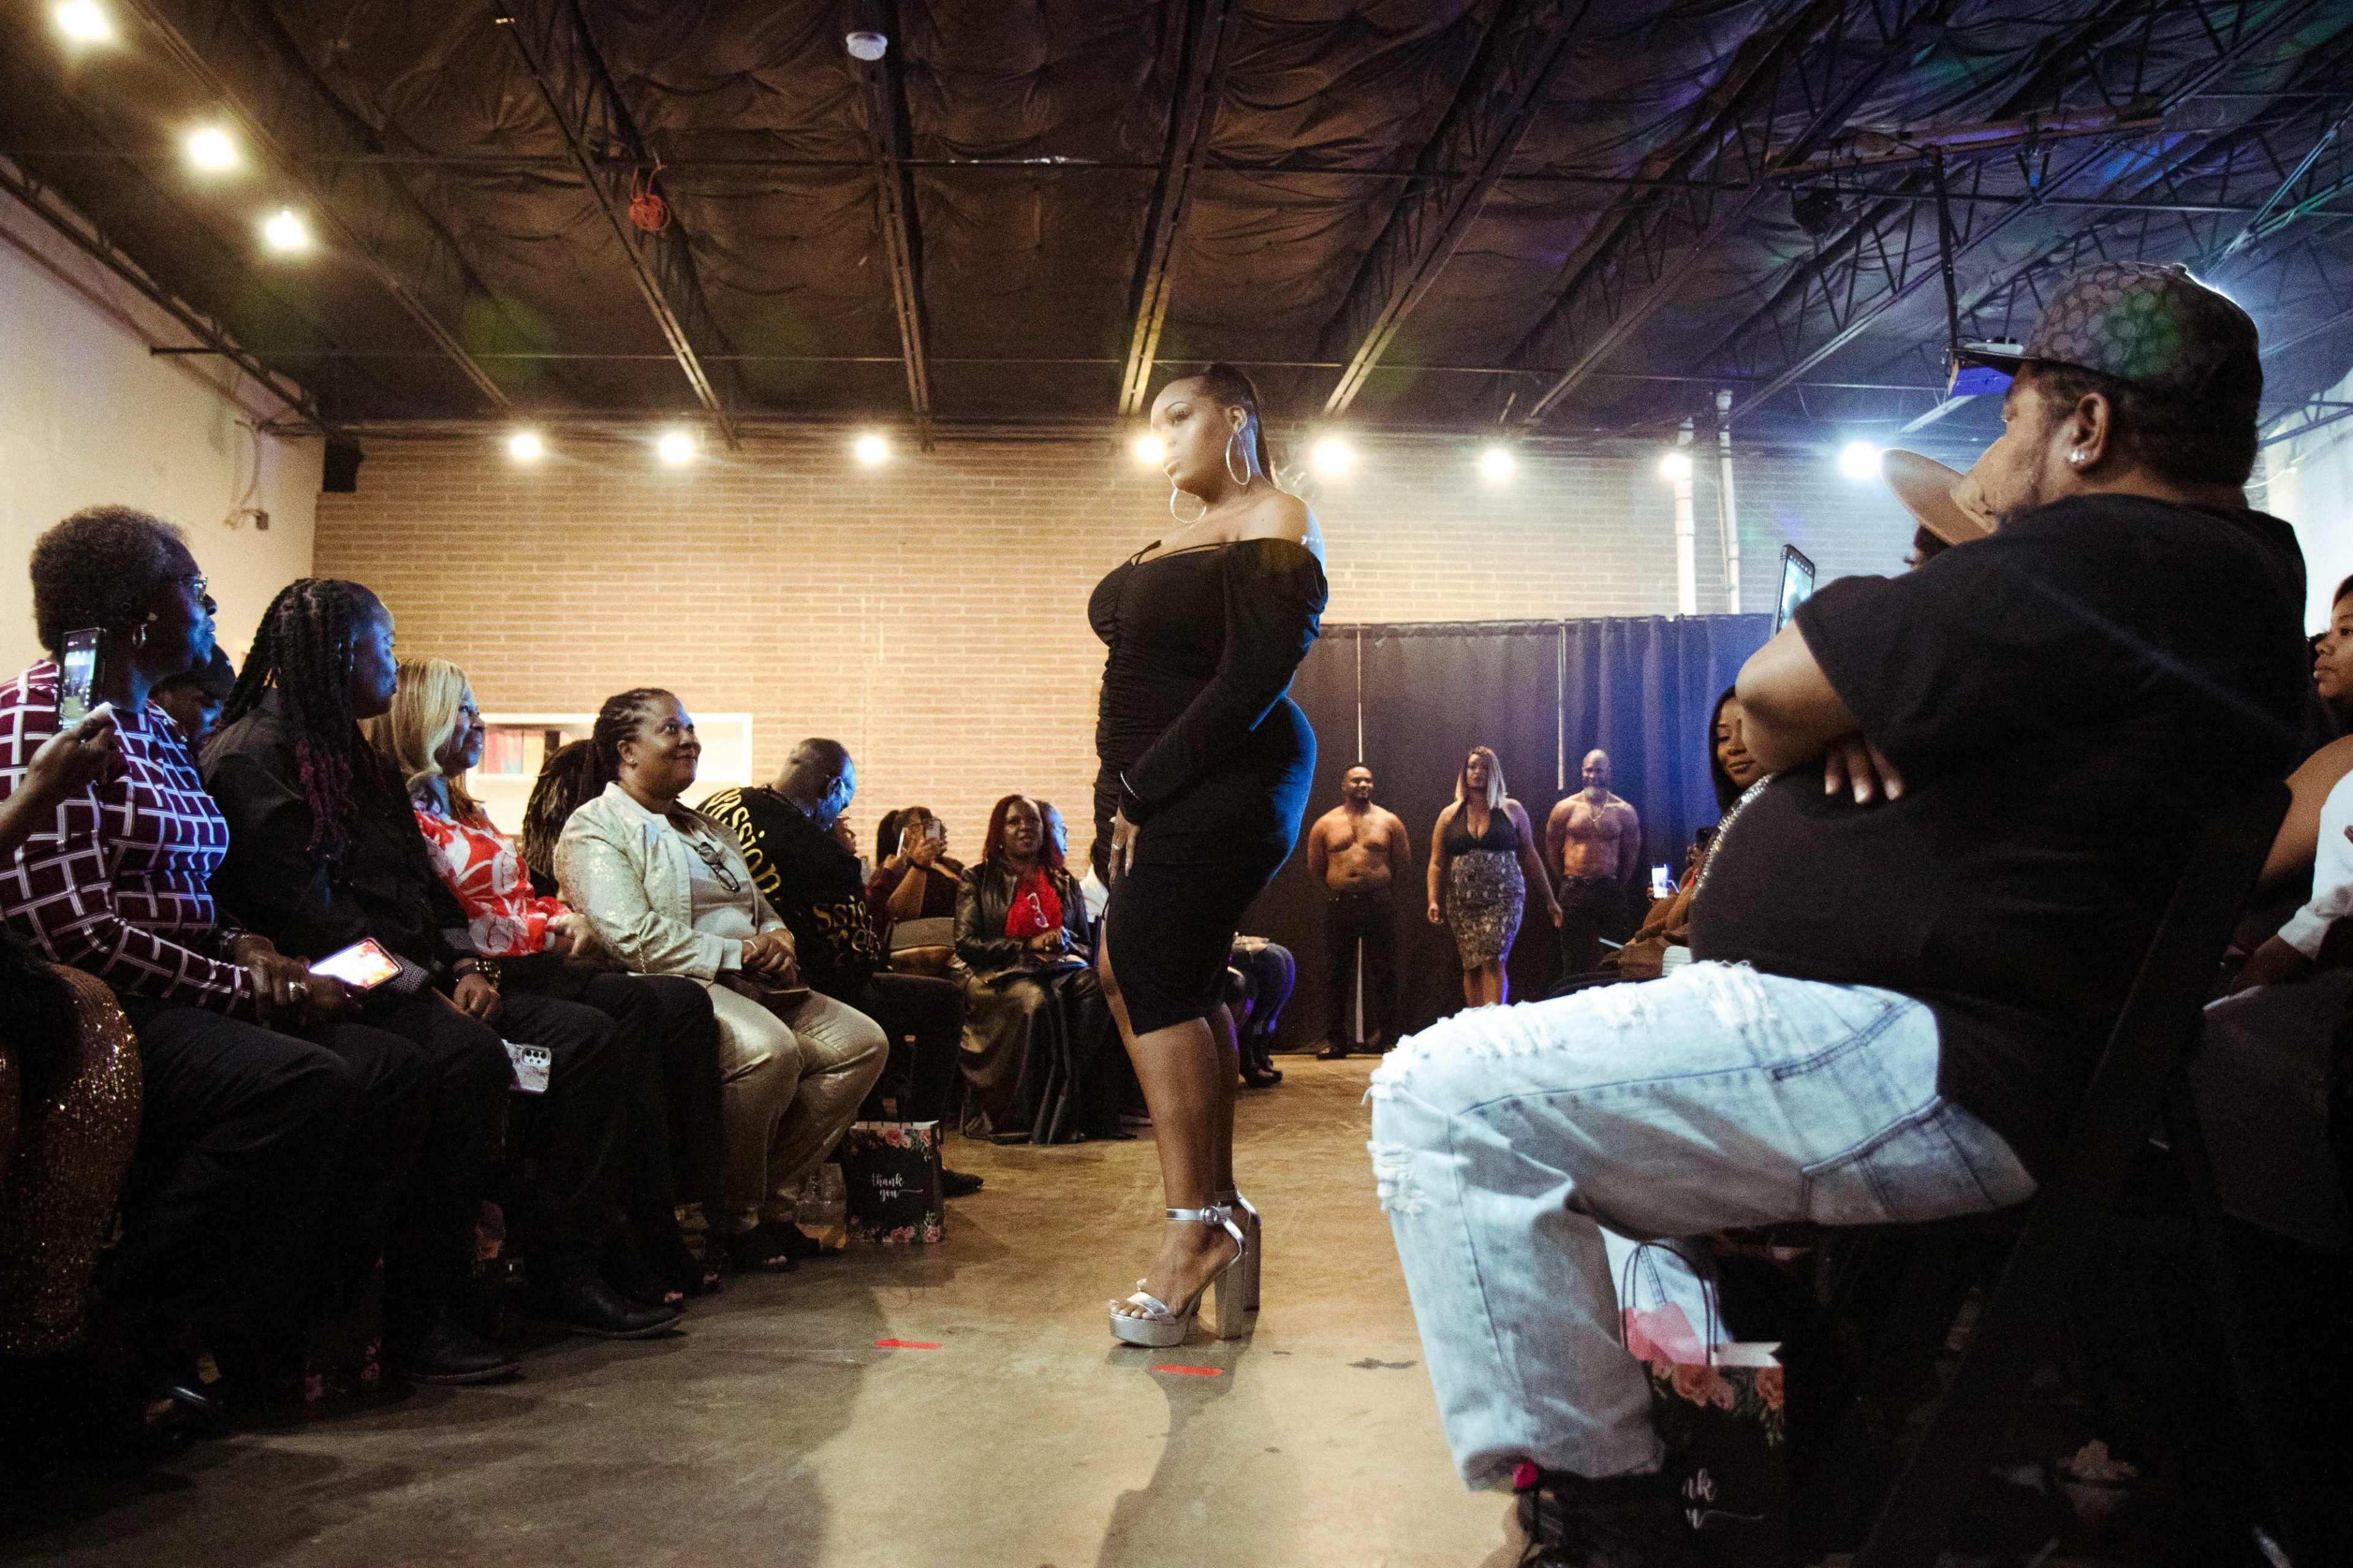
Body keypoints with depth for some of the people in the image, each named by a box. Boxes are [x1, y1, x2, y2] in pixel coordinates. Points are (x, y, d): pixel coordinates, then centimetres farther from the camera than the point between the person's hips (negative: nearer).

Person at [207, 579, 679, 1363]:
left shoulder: (355, 754, 23)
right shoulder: (252, 755, -6)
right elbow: (308, 913, -16)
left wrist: (466, 966, 4)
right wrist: (424, 992, -18)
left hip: (420, 981, 9)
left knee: (590, 1037, -7)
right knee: (469, 1056, -36)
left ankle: (562, 1268, -7)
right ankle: (417, 1313, -25)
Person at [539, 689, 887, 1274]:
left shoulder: (705, 829, 26)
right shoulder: (593, 828, -1)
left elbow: (764, 912, 28)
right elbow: (633, 936, -16)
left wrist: (777, 943, 3)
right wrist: (737, 954, -14)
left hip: (751, 985, 8)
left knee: (863, 1041, -13)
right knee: (770, 1049, -36)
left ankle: (774, 1199, -7)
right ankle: (733, 1217, -14)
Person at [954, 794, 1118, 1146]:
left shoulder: (1065, 883, 25)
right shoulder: (978, 879, 14)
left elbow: (1087, 943, 24)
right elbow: (966, 943, 3)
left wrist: (1064, 943, -2)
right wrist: (1030, 944, -7)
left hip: (1063, 968, 3)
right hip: (1000, 973, -3)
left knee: (1096, 989, -35)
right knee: (1037, 1000, -40)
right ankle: (1026, 1119, -32)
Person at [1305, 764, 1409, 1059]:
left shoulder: (1388, 821, 6)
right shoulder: (1325, 824, 7)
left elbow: (1404, 863, 11)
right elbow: (1315, 868, 11)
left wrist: (1380, 885, 12)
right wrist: (1338, 889, 10)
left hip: (1378, 904, 0)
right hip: (1339, 905, 1)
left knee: (1383, 972, 2)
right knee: (1336, 974, 2)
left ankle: (1384, 1035, 9)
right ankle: (1335, 1039, 6)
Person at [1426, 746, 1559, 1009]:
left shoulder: (1511, 810, 6)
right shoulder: (1450, 815, 9)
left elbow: (1529, 856, 11)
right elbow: (1437, 864, 7)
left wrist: (1549, 898, 11)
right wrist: (1434, 901, -6)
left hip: (1504, 897, -2)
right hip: (1463, 902, 2)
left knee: (1493, 960, -17)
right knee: (1472, 966, 4)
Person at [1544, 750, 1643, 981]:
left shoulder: (1624, 812, 2)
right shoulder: (1566, 808, 2)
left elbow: (1632, 855, 9)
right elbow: (1552, 851, 9)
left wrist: (1617, 887, 11)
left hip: (1611, 890, 0)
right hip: (1574, 890, 0)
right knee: (1574, 957, 4)